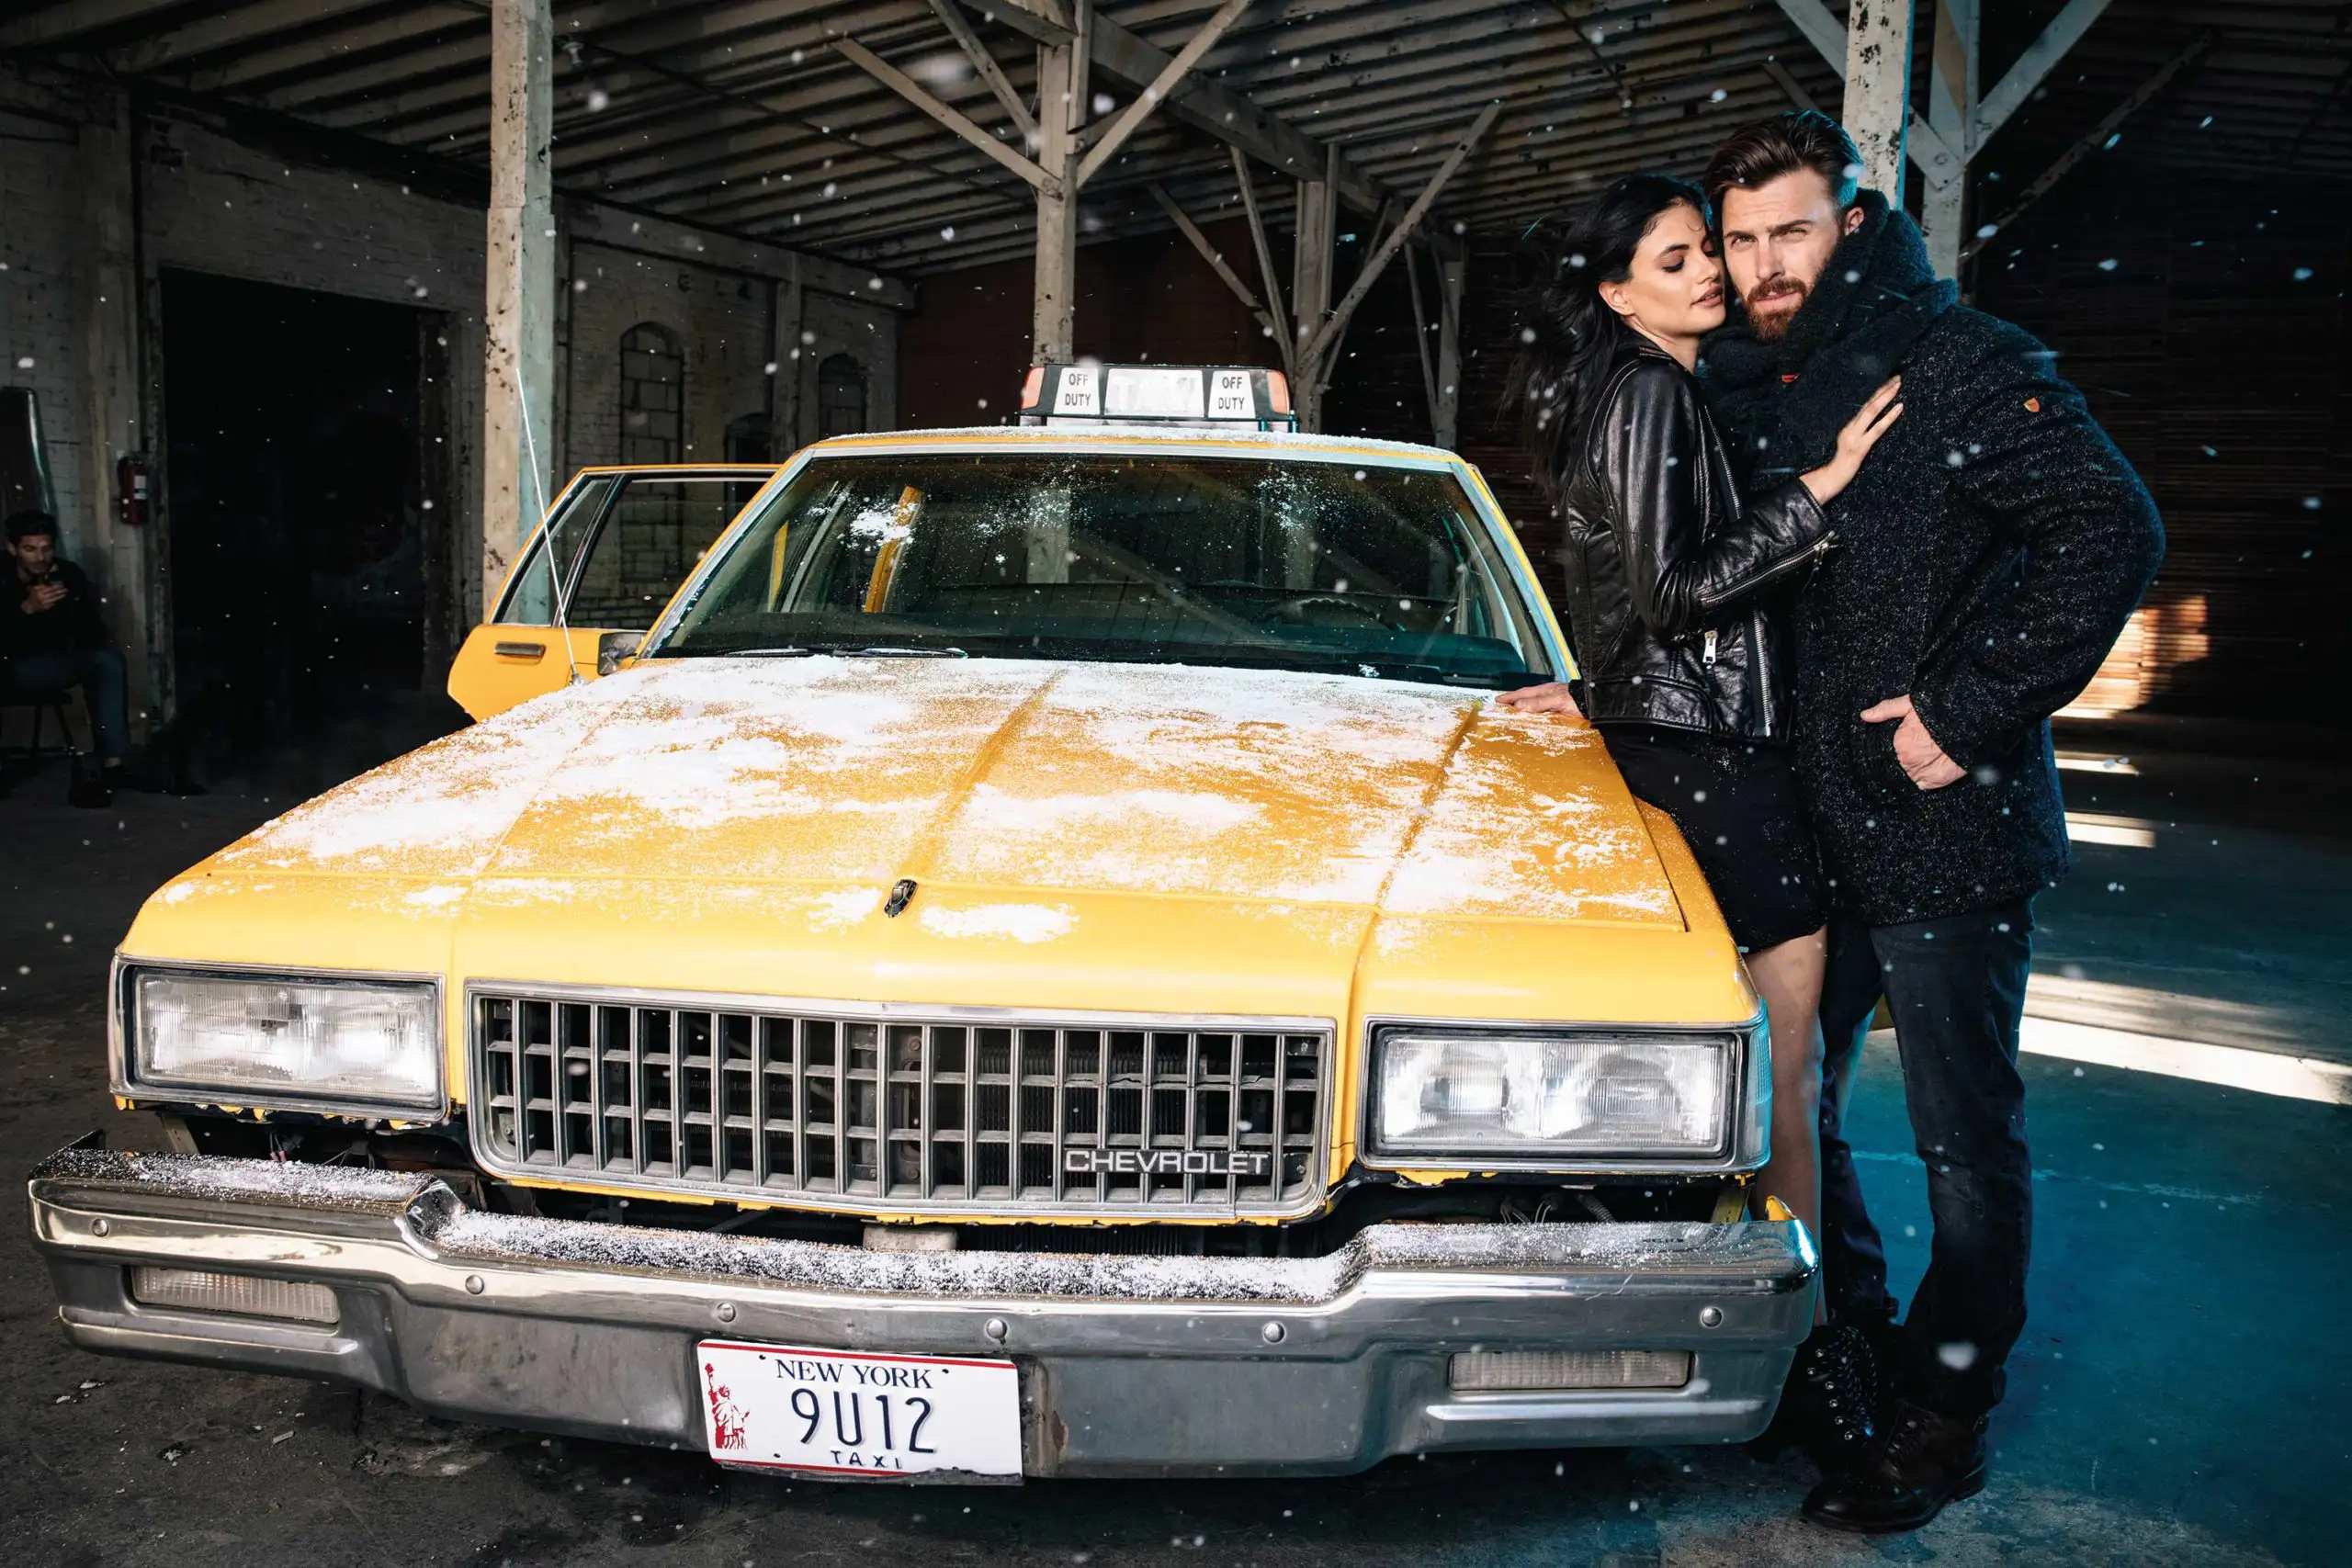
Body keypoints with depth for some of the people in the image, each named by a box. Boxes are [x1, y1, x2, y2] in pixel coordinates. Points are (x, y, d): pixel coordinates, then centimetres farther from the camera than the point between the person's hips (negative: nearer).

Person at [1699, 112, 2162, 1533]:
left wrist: (1972, 710, -20)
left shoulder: (1956, 361, -11)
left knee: (1967, 1137, 4)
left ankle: (1944, 1420, 20)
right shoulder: (1748, 386, 10)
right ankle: (1851, 1335, 35)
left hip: (1948, 831, -7)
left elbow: (2113, 529, -19)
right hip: (1805, 825, 7)